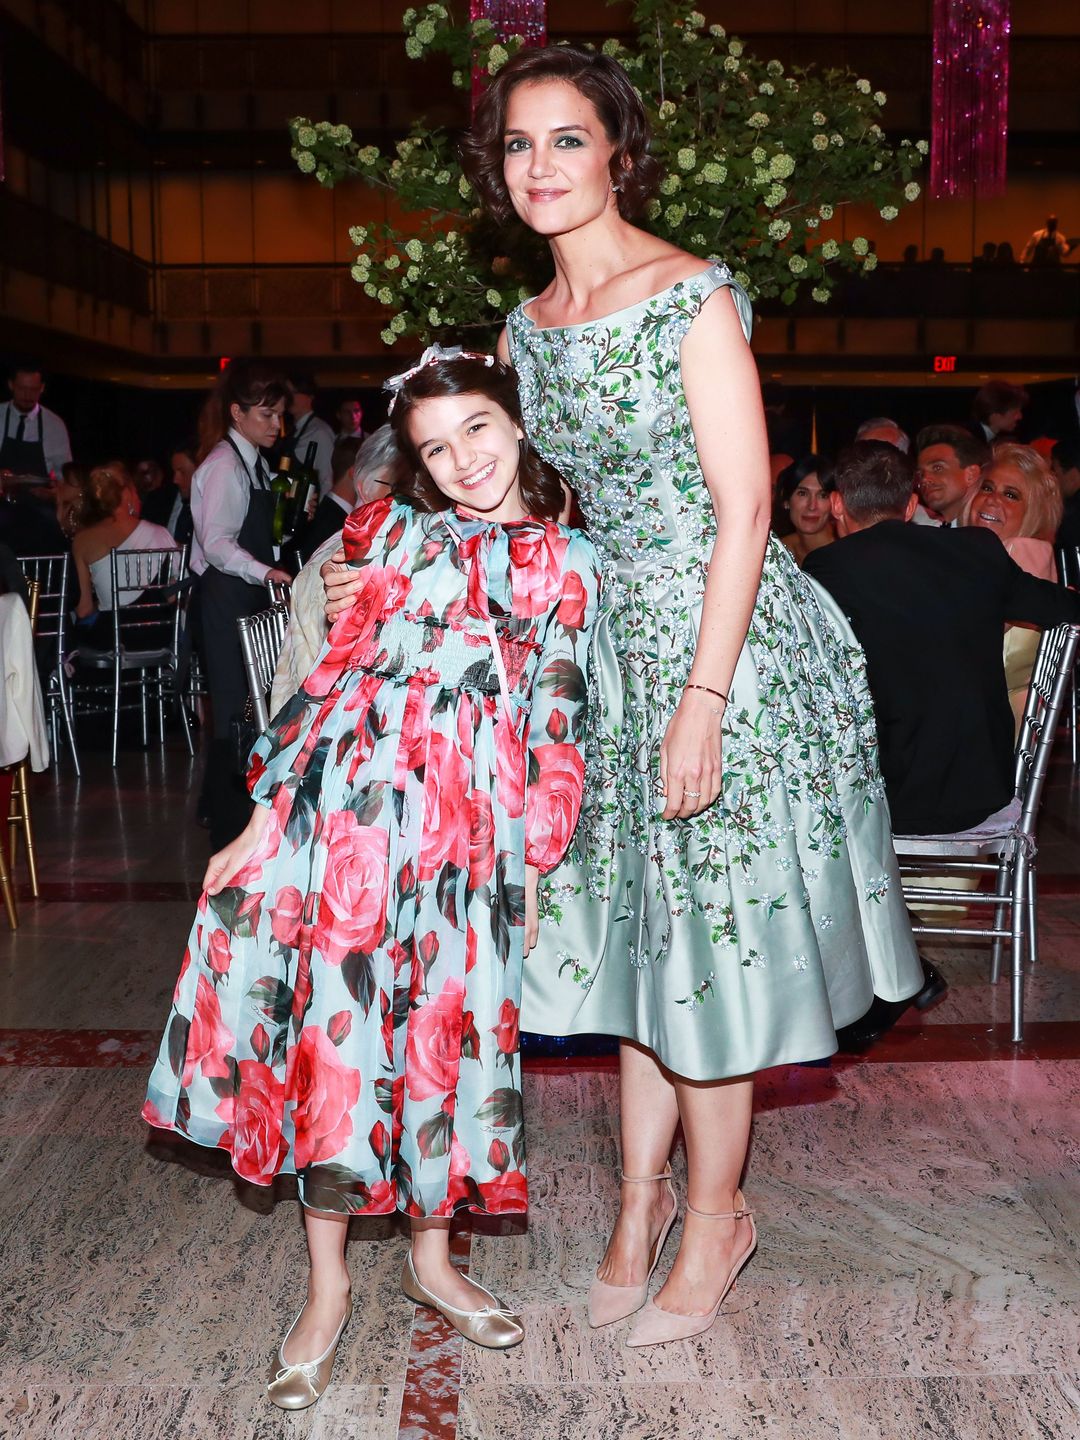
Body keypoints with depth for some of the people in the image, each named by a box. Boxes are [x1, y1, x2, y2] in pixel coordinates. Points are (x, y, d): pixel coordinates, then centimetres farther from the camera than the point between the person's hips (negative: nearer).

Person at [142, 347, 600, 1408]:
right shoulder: (392, 531, 10)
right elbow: (331, 672, 5)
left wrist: (537, 861, 8)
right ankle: (328, 1288, 18)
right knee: (333, 1021, 2)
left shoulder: (565, 565, 11)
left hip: (475, 823, 0)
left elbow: (558, 726, 11)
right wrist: (264, 821, 0)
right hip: (351, 800, 0)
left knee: (448, 1026, 6)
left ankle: (431, 1257, 29)